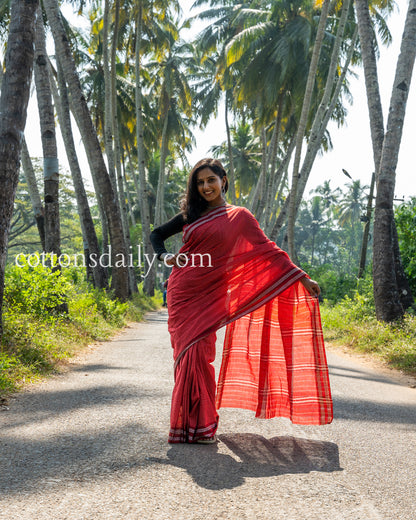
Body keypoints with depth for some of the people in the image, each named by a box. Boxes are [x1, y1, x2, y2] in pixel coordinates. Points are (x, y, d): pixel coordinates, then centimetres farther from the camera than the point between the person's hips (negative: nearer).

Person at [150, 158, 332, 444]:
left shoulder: (239, 216, 6)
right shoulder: (191, 214, 15)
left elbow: (268, 249, 3)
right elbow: (157, 234, 25)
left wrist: (302, 278, -2)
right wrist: (164, 256, 4)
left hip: (209, 295, -3)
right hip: (181, 292, 3)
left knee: (198, 354, -10)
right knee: (187, 353, -1)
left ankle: (201, 425, 2)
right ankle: (189, 422, 10)